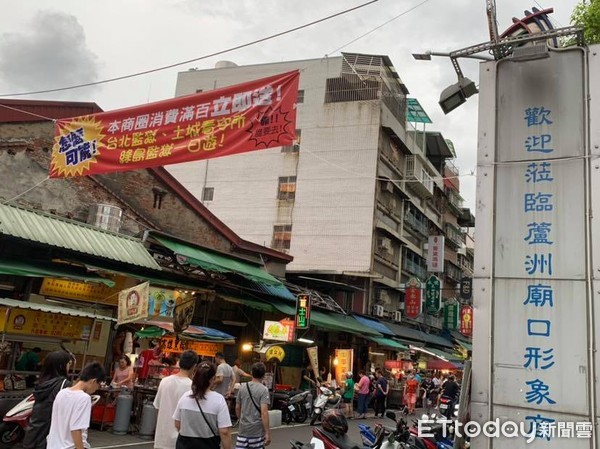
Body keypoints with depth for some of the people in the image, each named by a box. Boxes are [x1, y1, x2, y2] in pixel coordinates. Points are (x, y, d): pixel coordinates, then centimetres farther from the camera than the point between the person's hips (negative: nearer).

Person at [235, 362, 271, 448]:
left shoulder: (242, 387, 3)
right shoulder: (263, 390, -12)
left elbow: (237, 408, 11)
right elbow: (264, 412, -19)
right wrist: (267, 432, -16)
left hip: (243, 429, 4)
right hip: (257, 431, -4)